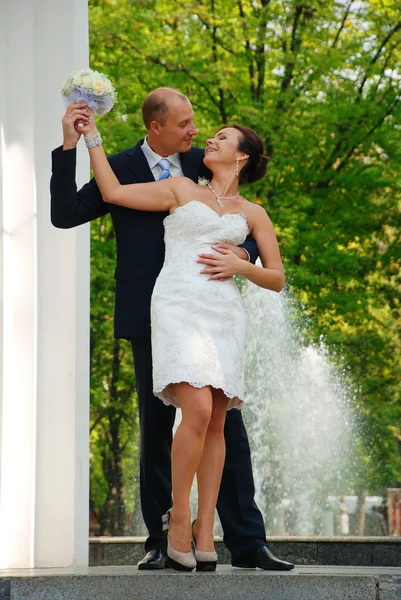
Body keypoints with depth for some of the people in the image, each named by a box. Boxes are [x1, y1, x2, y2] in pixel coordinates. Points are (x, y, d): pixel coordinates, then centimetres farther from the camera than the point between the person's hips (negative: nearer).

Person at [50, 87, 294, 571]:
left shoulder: (201, 164, 8)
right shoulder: (121, 169, 1)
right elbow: (65, 215, -6)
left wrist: (241, 253, -14)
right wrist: (69, 149, -14)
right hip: (151, 318, -2)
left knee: (227, 425, 0)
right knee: (156, 428, 3)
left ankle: (247, 542, 4)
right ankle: (161, 543, 11)